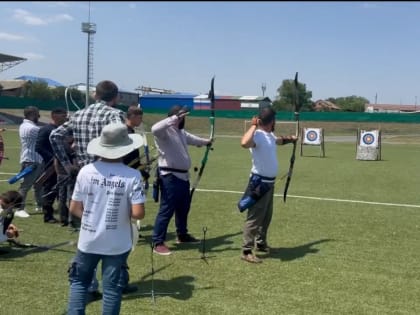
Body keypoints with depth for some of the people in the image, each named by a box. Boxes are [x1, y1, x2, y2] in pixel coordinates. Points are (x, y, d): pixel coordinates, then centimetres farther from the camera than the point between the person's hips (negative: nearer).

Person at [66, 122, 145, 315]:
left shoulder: (86, 171, -8)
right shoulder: (132, 175, -15)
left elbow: (74, 209, -3)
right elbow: (138, 213, -18)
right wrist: (122, 212, 3)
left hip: (88, 240, 2)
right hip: (117, 244, -2)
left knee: (79, 282, 21)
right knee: (112, 288, 11)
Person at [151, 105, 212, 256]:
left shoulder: (181, 132, 17)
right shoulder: (165, 131, -14)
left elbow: (191, 138, 37)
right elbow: (155, 129, -38)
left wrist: (206, 141, 53)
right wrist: (175, 118, -38)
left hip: (183, 175, 10)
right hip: (170, 177, -10)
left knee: (183, 207, 21)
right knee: (167, 209, -9)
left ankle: (182, 235, 39)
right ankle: (158, 243, -3)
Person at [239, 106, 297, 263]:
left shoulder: (270, 135, 10)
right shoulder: (258, 135, -20)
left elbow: (279, 140, 36)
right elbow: (244, 143, -43)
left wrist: (290, 139, 47)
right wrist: (253, 126, -31)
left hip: (269, 182, 10)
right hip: (259, 182, -10)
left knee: (266, 216, 21)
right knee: (254, 218, -8)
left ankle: (261, 243, 36)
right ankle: (246, 251, -4)